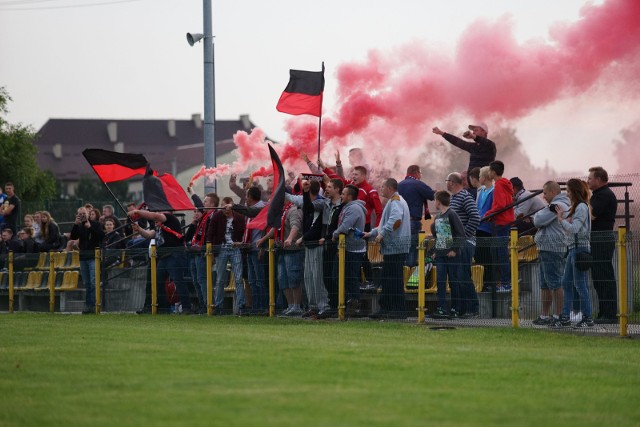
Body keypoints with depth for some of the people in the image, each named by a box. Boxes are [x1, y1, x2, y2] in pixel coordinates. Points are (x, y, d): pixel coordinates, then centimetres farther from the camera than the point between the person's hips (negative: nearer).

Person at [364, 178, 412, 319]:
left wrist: (382, 234, -24)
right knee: (387, 280, 13)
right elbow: (386, 224, 31)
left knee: (395, 280, -9)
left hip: (395, 248, -11)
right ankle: (386, 309, 17)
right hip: (392, 248, 11)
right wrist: (371, 233, 28)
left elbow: (395, 220, -29)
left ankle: (399, 310, -8)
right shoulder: (394, 201, 23)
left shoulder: (395, 202, -11)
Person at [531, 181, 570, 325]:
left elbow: (539, 221, -17)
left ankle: (559, 315, -10)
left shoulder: (557, 206, -15)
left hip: (552, 250, -11)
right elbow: (540, 223, 29)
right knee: (545, 285, 15)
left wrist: (535, 216, 3)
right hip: (546, 249, 11)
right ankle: (545, 315, 20)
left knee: (555, 284, -10)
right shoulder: (559, 204, 21)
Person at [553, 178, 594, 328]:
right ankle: (565, 317, 13)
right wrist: (562, 218, 7)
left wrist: (561, 219, -11)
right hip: (573, 248, 10)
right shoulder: (575, 207, 16)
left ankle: (587, 318, 0)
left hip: (580, 247, -10)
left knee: (580, 284, -6)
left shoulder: (581, 207, -13)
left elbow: (574, 228, -21)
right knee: (566, 283, 10)